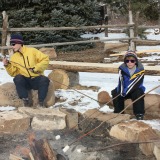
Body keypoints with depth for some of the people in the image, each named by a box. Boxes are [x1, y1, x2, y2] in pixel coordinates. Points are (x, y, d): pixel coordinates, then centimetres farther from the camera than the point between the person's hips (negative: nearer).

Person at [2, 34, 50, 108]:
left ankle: (41, 102, -21)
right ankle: (26, 101, -23)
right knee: (17, 78, -31)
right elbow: (13, 73, 3)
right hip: (24, 81, 2)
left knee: (44, 80, -33)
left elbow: (45, 59, -4)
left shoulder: (32, 51, 1)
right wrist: (7, 66, -14)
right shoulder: (13, 57, 9)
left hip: (36, 79, -2)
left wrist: (36, 68, -14)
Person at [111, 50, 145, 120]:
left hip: (136, 89, -3)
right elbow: (121, 81, -21)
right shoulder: (122, 69, -10)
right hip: (125, 90, 3)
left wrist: (126, 91, -36)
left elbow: (136, 83, -26)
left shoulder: (140, 70, -18)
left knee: (138, 93, -34)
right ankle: (118, 112, -12)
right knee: (115, 93, -21)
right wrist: (121, 91, -39)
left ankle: (139, 114, -26)